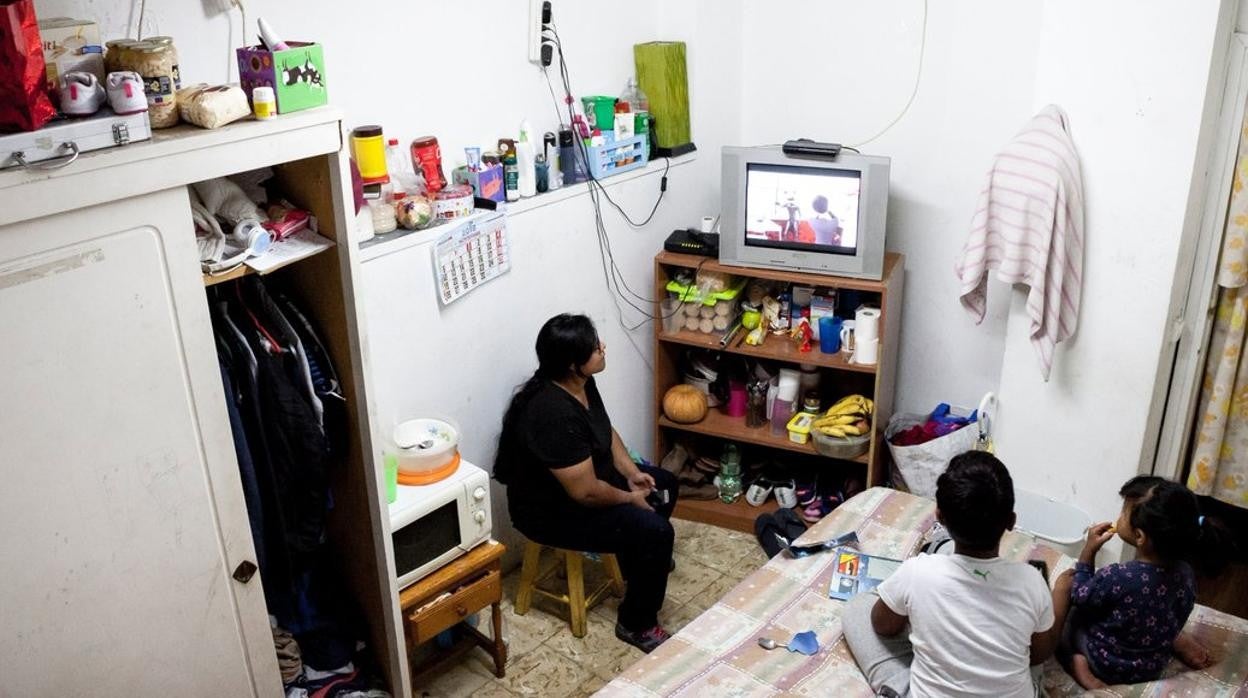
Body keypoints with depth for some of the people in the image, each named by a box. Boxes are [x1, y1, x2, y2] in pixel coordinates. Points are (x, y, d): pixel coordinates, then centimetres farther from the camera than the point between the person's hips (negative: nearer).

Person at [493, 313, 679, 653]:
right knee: (655, 532, -18)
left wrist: (631, 472, 0)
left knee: (664, 484, 17)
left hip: (585, 474, 10)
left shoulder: (580, 383, -7)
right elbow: (586, 492, -30)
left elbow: (606, 430, 11)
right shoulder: (555, 414, -35)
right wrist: (629, 498, -13)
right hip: (552, 509, -10)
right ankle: (636, 625, 2)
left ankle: (639, 561, 39)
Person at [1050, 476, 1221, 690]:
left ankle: (1077, 664, -7)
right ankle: (1183, 646, 15)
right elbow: (1174, 619, 2)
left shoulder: (1115, 578, -35)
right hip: (1154, 668, 5)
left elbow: (1079, 597, -14)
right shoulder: (1185, 573, -17)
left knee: (1065, 580, 3)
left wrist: (1089, 550, -10)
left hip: (1107, 665, -5)